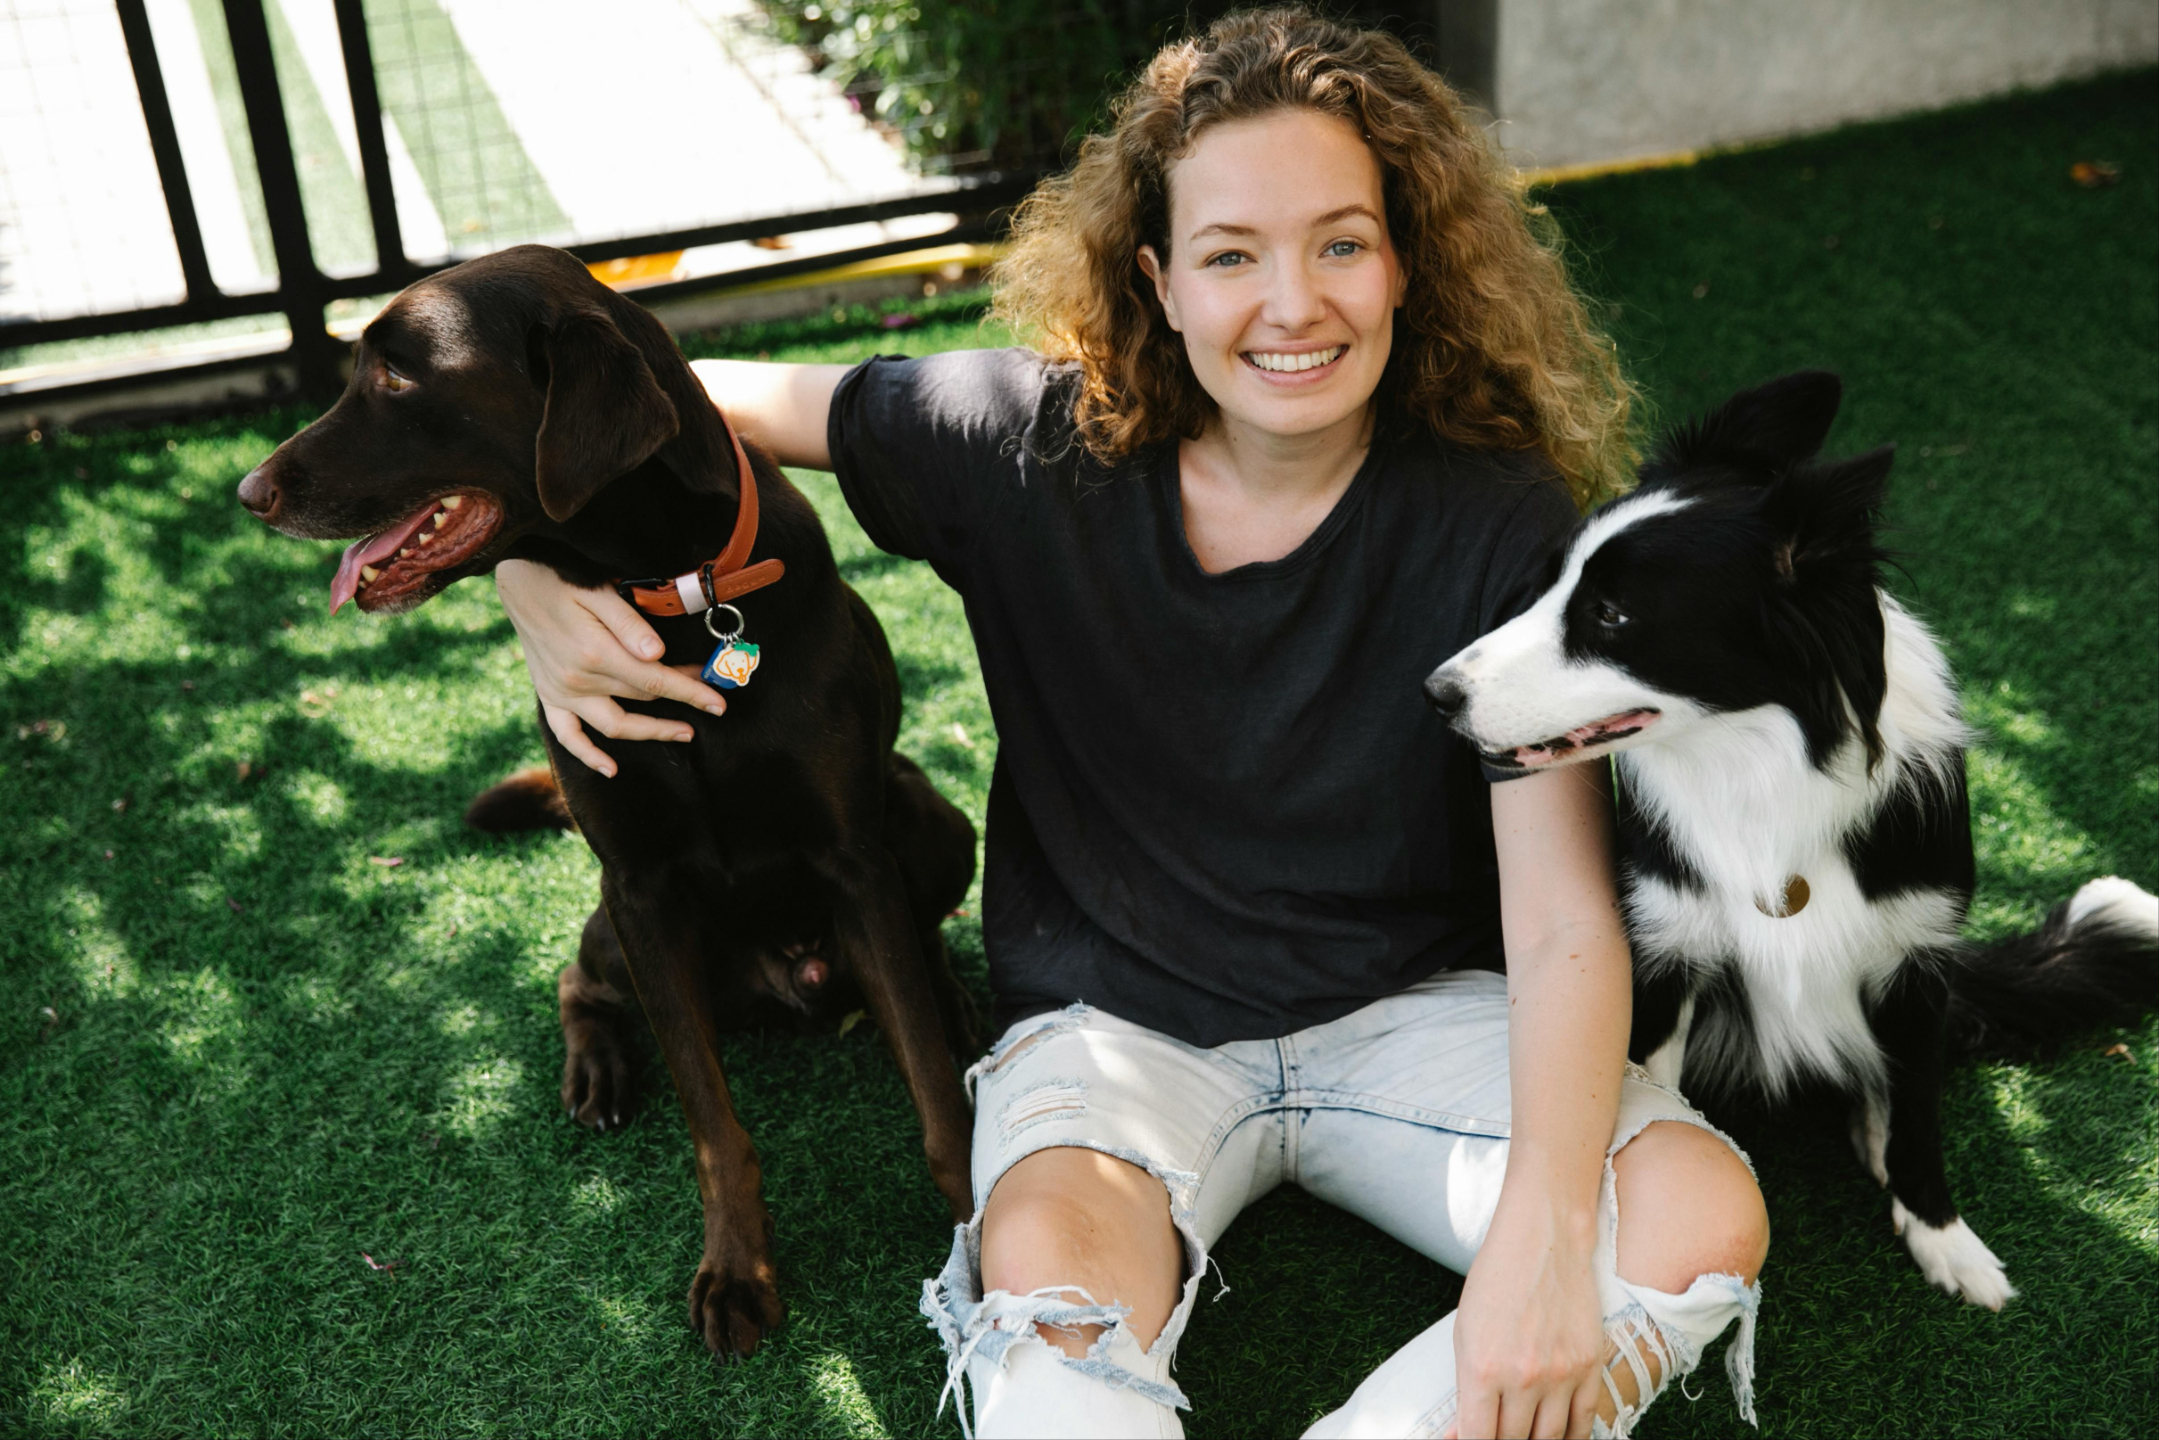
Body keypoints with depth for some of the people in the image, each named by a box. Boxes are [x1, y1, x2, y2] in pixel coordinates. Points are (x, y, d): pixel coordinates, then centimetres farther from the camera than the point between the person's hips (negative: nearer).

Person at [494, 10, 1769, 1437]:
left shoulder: (1497, 520, -13)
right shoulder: (1038, 444, -12)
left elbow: (1563, 919, -18)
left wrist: (1544, 1223, -34)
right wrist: (539, 573, -24)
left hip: (1408, 1007, 1)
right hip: (1120, 1020, -1)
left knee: (1707, 1218, -23)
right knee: (1046, 1270, -33)